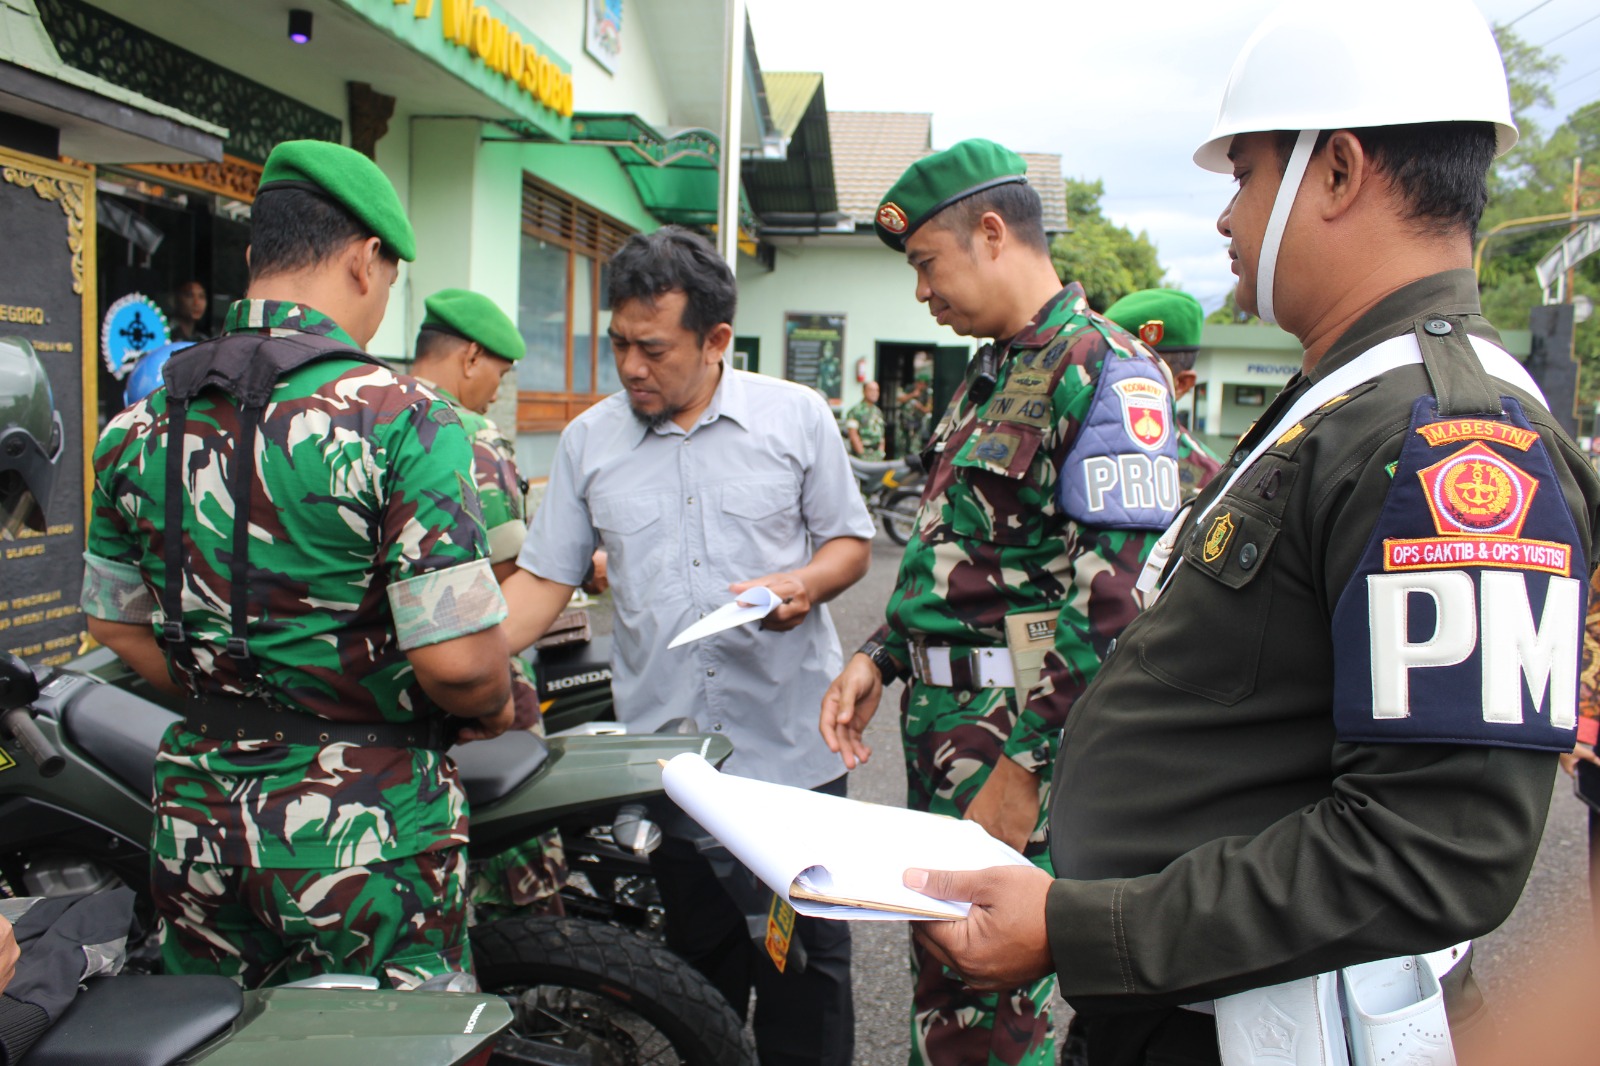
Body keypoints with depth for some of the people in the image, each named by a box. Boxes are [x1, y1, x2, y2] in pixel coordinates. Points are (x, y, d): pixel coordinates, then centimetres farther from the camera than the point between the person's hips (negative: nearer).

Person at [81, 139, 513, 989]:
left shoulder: (138, 424, 2)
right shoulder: (403, 418, -18)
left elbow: (115, 625, 12)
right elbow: (457, 660, -22)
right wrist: (495, 709, -1)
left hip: (195, 819, 6)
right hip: (363, 837, -6)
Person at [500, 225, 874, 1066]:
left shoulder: (796, 416, -1)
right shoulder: (588, 440, 4)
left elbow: (850, 541, 5)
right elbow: (542, 579, 5)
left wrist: (806, 583, -16)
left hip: (791, 745, -1)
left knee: (806, 959, 9)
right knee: (701, 959, 15)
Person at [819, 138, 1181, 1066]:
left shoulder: (1104, 370, -14)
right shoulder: (992, 373, 16)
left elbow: (1120, 602, -21)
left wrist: (1028, 764, -21)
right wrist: (881, 659, 11)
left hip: (1018, 749, -9)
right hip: (942, 728, 9)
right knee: (944, 976, 18)